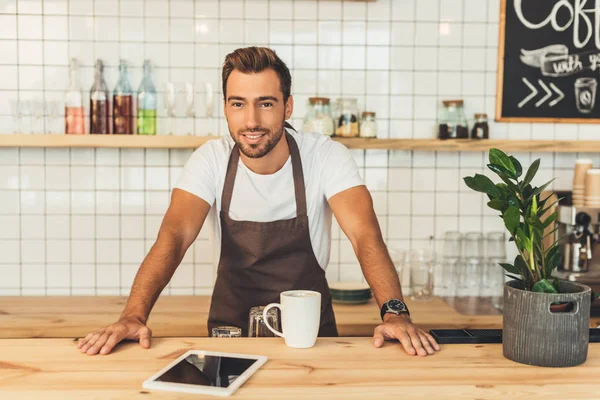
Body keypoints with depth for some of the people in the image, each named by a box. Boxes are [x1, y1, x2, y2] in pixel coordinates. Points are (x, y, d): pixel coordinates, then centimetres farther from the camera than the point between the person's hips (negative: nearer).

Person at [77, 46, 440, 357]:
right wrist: (134, 316, -34)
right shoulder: (211, 160, -8)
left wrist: (395, 313, -37)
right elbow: (174, 236, -18)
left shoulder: (326, 156, -11)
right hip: (231, 326, 1)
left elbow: (365, 235, -20)